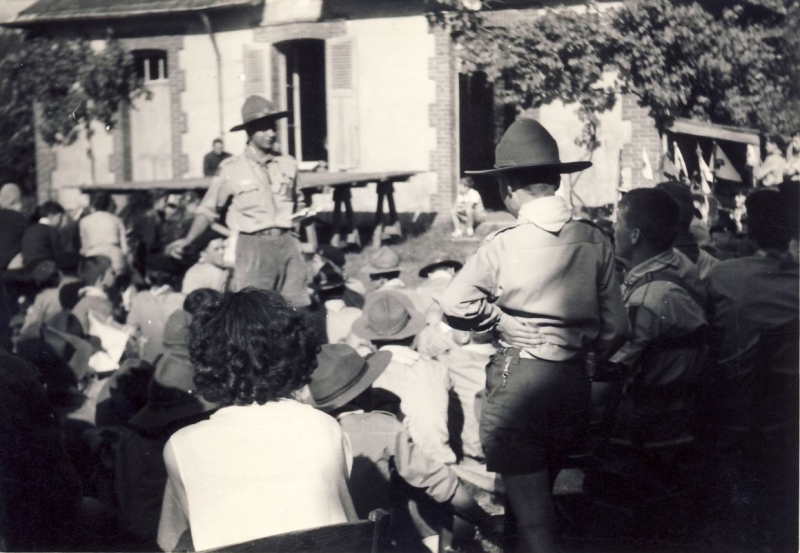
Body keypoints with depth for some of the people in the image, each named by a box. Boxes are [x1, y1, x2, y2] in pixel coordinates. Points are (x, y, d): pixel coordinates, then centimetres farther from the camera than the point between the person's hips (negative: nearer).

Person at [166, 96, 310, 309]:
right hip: (253, 248, -3)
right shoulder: (231, 170, -2)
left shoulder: (288, 164, 8)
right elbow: (208, 210, 4)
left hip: (286, 244, 4)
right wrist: (188, 240, -9)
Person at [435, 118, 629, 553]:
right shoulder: (595, 241, -3)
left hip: (518, 379, -5)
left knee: (531, 514, 5)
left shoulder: (502, 246, -13)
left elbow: (455, 306, -11)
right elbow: (616, 327, 1)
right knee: (543, 494, 25)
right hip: (574, 383, 5)